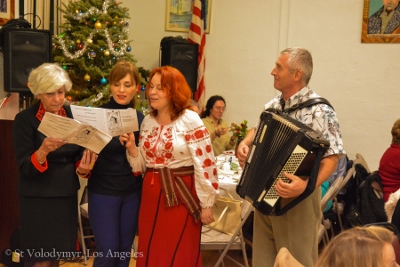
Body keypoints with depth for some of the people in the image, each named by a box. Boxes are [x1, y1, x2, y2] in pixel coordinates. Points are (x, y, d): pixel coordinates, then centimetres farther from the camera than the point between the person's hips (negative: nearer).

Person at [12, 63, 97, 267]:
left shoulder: (72, 114, 2)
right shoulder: (25, 119, -12)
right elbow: (25, 168, -15)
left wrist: (82, 166, -12)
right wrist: (43, 150, -34)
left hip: (67, 195, 5)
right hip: (38, 199, -4)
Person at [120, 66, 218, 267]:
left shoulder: (190, 120, -11)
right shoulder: (147, 122, 9)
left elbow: (204, 164, -13)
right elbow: (143, 165, 13)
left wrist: (206, 203, -12)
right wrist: (131, 148, -6)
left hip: (181, 196, -6)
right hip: (151, 194, 6)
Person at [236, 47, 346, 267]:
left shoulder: (319, 111, -18)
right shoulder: (274, 105, 6)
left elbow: (332, 157, -21)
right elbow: (257, 130, 22)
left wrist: (307, 185, -36)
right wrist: (244, 144, 1)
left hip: (297, 201, -7)